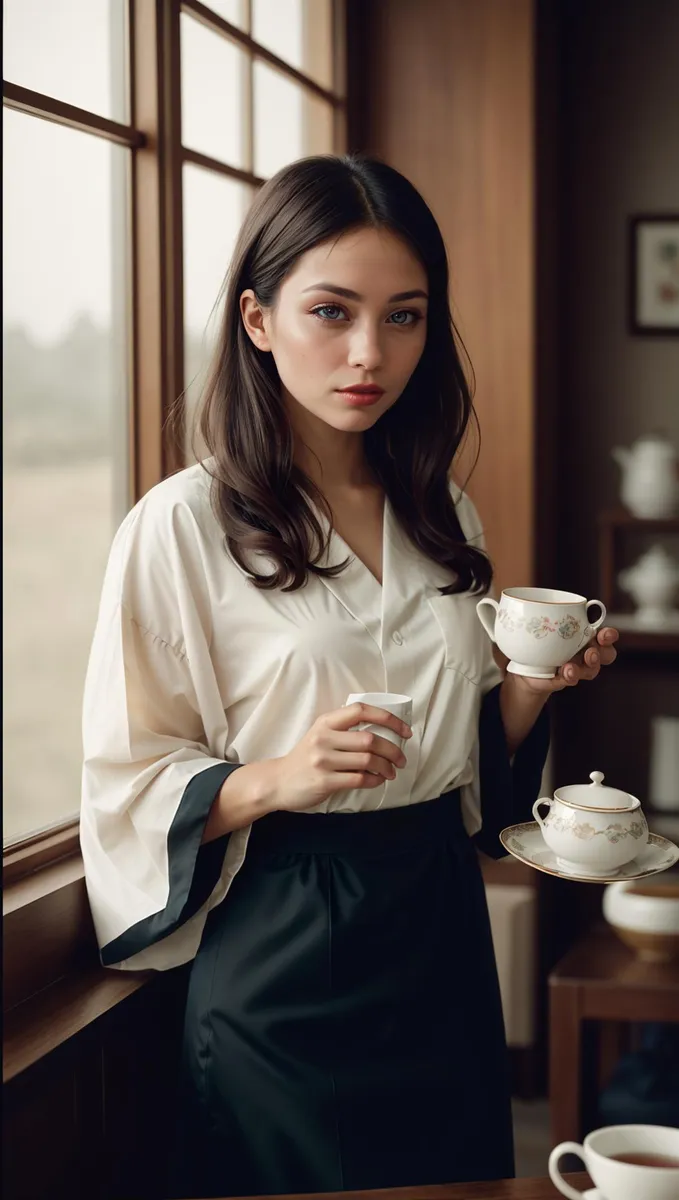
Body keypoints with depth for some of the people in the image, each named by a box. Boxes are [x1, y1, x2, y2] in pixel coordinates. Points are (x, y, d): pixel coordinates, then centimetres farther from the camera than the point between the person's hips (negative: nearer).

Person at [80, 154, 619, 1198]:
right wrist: (276, 779, -26)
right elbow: (128, 786, -9)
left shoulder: (446, 518, 7)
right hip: (282, 956, -5)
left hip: (443, 934, 6)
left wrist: (531, 687, -4)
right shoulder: (182, 527, -11)